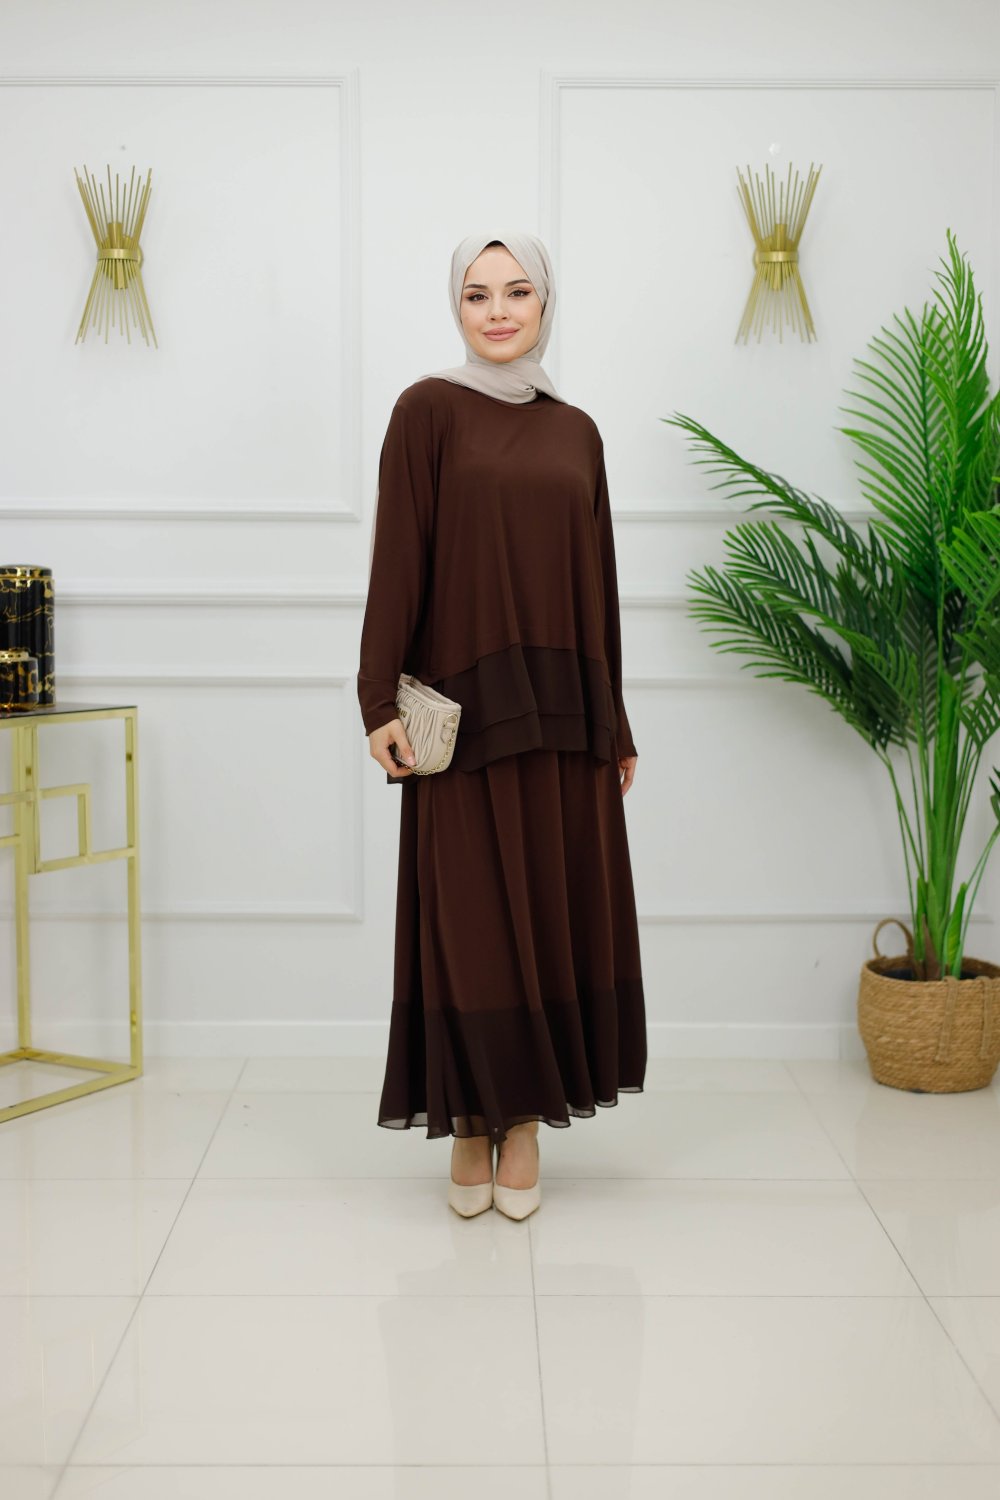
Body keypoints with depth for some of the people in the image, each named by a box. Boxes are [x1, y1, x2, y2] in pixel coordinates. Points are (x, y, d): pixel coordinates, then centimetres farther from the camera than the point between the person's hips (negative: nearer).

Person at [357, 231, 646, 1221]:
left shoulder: (576, 431, 13)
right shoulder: (427, 410, 0)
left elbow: (597, 581, 14)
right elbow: (397, 562, -6)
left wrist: (615, 722, 14)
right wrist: (381, 702, -14)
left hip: (565, 710, 4)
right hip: (465, 707, -4)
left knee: (558, 911, 6)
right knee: (471, 919, 1)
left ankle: (526, 1120, 18)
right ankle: (470, 1121, 15)